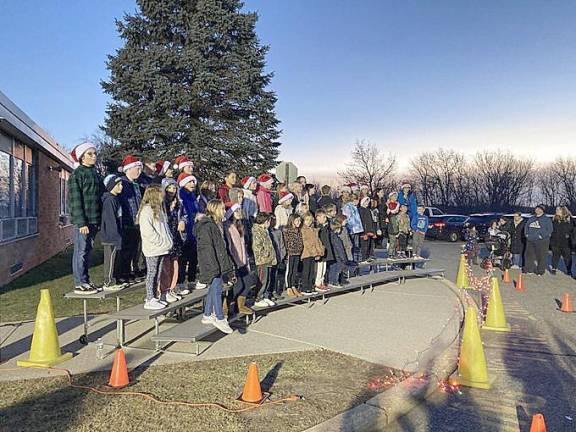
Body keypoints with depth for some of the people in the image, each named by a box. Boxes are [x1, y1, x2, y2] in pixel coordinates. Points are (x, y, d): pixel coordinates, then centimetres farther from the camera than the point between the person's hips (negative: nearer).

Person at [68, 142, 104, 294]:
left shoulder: (95, 174, 16)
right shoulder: (77, 174, -7)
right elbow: (75, 200, -12)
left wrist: (99, 220, 15)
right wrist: (81, 222, -17)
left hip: (94, 220, 8)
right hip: (83, 220, -7)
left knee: (88, 251, 13)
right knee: (81, 251, -3)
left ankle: (85, 280, 21)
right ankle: (79, 284, 3)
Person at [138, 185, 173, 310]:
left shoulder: (158, 209, 16)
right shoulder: (146, 210, -14)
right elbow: (148, 231, -21)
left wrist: (167, 241, 8)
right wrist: (162, 242, -18)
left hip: (161, 248, 9)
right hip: (152, 249, -9)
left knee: (158, 273, 13)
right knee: (151, 274, -1)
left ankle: (153, 297, 22)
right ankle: (149, 300, 6)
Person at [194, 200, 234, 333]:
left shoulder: (217, 225, 16)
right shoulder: (206, 226, -16)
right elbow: (207, 248, -21)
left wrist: (228, 267, 23)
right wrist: (214, 267, -24)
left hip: (219, 264, 10)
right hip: (212, 265, -10)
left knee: (213, 290, 15)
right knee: (216, 290, -5)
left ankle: (207, 316, 25)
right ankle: (220, 319, 2)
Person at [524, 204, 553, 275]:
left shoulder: (547, 220, 0)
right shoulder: (531, 219, 16)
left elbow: (549, 230, -8)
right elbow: (526, 226, 21)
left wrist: (542, 236, -17)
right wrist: (526, 234, 4)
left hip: (541, 241, -5)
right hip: (530, 241, 5)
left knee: (541, 256, -3)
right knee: (529, 255, 9)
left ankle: (540, 271, 6)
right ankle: (528, 269, 20)